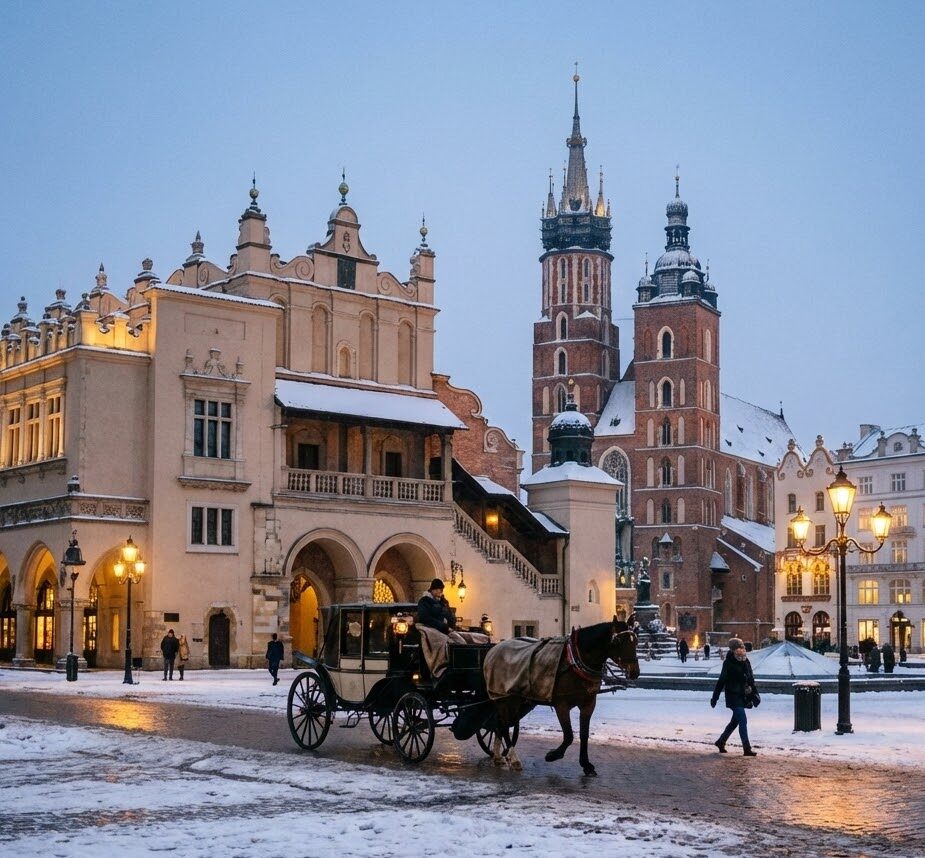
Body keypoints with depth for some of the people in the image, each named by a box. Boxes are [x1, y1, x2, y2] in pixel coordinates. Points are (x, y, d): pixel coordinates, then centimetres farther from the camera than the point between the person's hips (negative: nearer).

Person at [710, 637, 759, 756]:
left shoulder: (746, 662, 6)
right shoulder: (729, 663, -13)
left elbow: (751, 680, 16)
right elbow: (721, 681, -10)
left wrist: (755, 694, 12)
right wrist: (715, 697, -8)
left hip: (743, 696, 7)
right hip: (733, 696, -7)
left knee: (735, 721, 16)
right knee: (743, 721, -11)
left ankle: (721, 741, 32)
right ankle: (746, 749, -9)